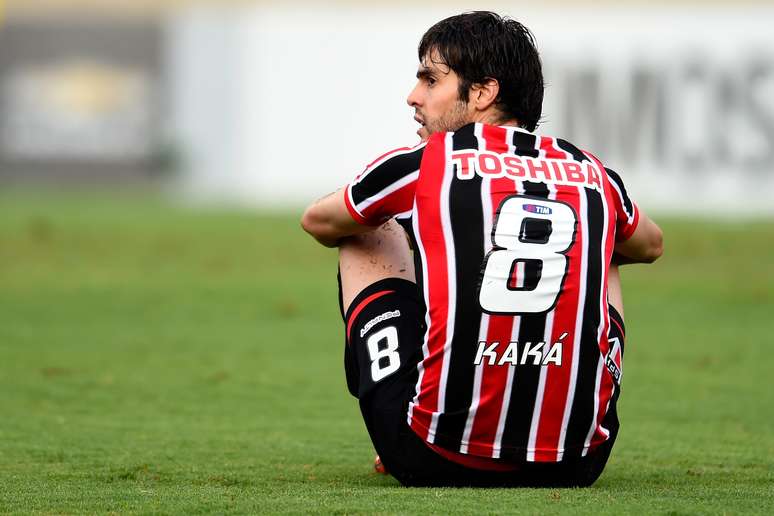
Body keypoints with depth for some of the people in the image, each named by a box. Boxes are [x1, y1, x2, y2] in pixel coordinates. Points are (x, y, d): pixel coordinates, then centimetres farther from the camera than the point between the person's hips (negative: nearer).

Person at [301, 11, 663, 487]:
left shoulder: (419, 165, 0)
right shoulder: (595, 177, 8)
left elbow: (318, 223, 24)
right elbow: (650, 245, 35)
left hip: (435, 463, -3)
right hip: (575, 464, 3)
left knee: (367, 239, 23)